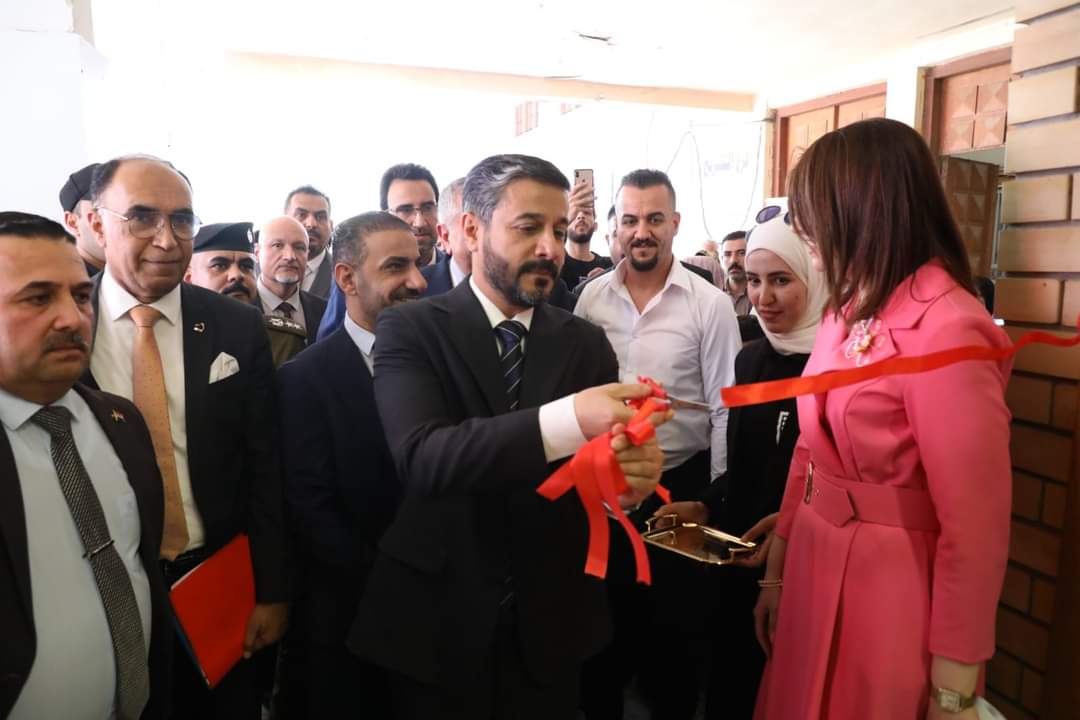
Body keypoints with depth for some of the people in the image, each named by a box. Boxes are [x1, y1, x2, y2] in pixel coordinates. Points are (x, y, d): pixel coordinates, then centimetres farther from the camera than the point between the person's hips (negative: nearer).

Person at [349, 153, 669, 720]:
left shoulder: (585, 343, 1)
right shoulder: (410, 330, -9)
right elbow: (419, 456, -26)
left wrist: (631, 475, -29)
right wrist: (567, 419, -38)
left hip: (550, 627, 3)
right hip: (436, 621, -2)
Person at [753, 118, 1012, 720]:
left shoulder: (946, 329, -20)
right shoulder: (849, 312, 7)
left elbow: (976, 525, -19)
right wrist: (777, 570, 14)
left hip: (889, 590, -7)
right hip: (816, 574, 8)